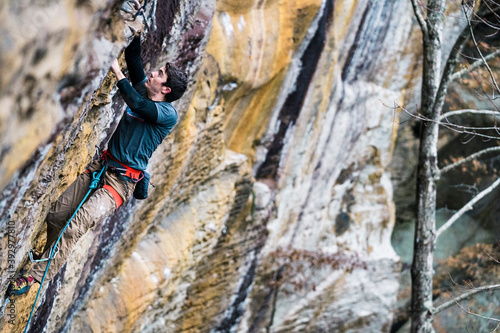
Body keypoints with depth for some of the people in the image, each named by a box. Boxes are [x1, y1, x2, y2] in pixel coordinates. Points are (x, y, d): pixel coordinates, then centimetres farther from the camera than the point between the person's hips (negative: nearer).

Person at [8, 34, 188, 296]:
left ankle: (35, 276, -15)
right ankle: (49, 257, 30)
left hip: (121, 182, -7)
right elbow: (132, 55, 14)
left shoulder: (169, 115, -12)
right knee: (55, 216, 4)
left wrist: (117, 72, -25)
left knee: (75, 226, -20)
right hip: (102, 167, 8)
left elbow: (137, 106, -28)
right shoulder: (143, 92, 10)